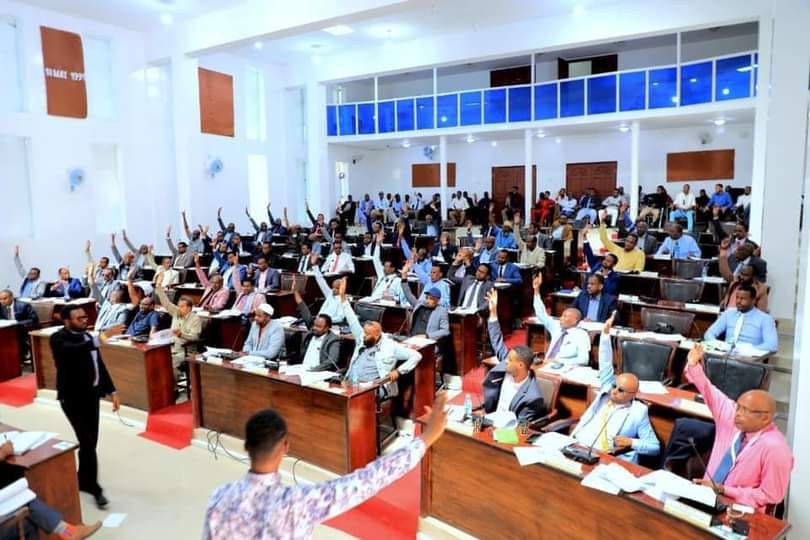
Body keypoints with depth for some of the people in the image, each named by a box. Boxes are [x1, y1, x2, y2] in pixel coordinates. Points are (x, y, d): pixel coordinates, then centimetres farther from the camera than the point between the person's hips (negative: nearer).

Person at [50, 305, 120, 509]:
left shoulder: (87, 337, 10)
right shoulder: (58, 338, -11)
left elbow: (99, 365, 15)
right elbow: (74, 350, -35)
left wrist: (111, 391, 12)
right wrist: (102, 337, -45)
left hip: (91, 394, 7)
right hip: (73, 397, -7)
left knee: (90, 441, 13)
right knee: (87, 442, -6)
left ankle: (84, 480, 30)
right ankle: (94, 487, 5)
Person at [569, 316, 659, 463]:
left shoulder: (637, 412, 4)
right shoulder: (606, 391, 13)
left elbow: (655, 447, 8)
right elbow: (605, 365, 8)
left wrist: (631, 442, -8)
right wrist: (605, 333, 0)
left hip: (604, 459, -3)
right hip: (577, 447, 4)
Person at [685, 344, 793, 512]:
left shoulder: (774, 448, -17)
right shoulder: (732, 417, -1)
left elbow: (770, 496, -13)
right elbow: (710, 393, 10)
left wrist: (723, 490, -17)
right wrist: (694, 365, -4)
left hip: (738, 511, -6)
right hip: (708, 496, 6)